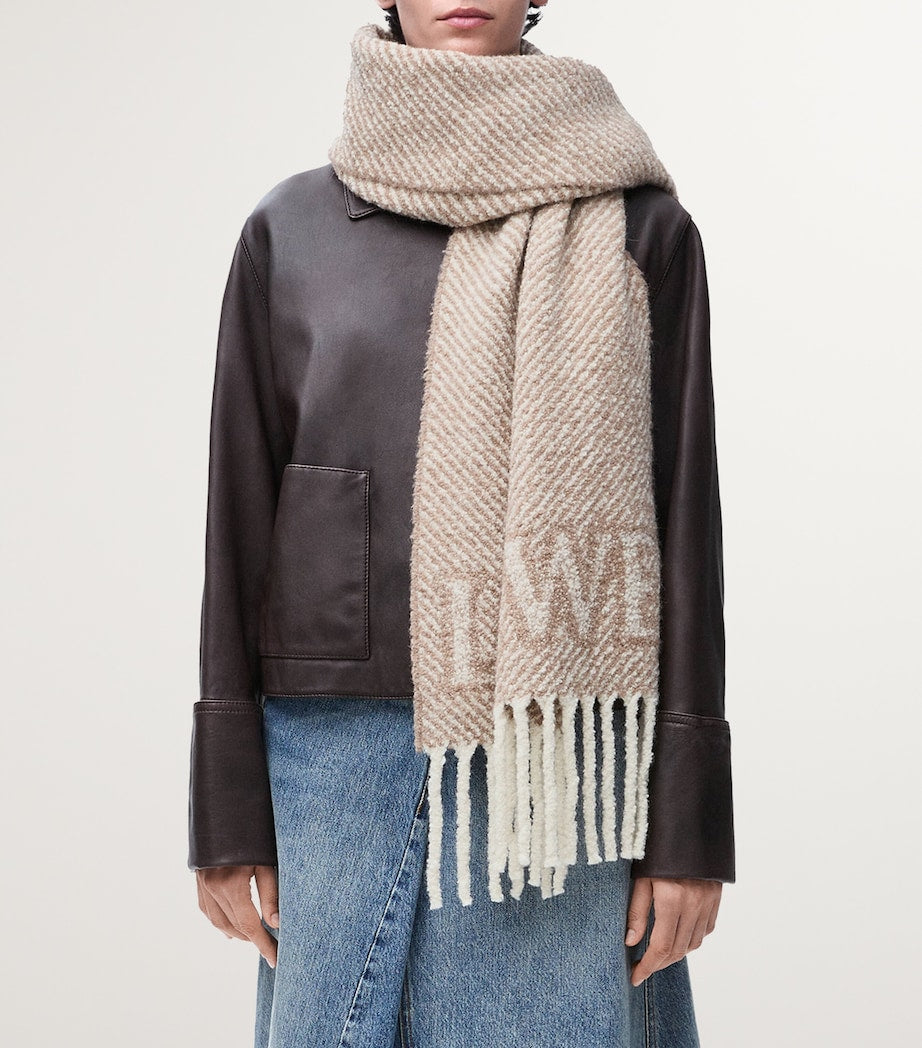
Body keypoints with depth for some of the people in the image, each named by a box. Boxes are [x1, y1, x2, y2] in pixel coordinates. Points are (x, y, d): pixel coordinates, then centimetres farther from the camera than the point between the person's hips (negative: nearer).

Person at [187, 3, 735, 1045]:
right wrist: (228, 812, 3)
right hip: (340, 751, 1)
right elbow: (240, 517, 5)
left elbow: (684, 512, 0)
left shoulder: (639, 225, 2)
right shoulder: (291, 228, 6)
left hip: (564, 758, -1)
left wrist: (689, 821, -4)